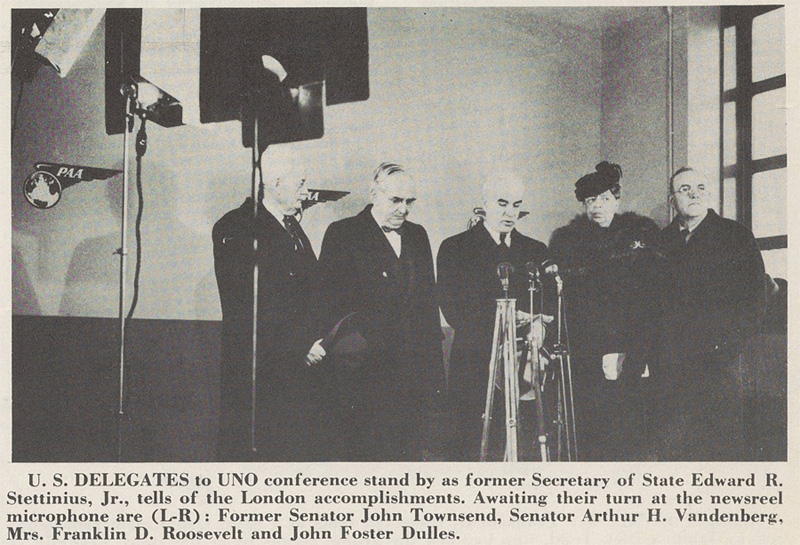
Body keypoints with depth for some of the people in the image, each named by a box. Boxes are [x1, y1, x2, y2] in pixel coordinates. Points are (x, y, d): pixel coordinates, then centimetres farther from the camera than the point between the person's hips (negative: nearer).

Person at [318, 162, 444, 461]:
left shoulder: (418, 235, 16)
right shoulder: (341, 234, -2)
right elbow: (333, 302, -6)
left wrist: (435, 366, 13)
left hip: (416, 376, 5)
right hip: (365, 375, -5)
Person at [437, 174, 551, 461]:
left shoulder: (535, 250, 16)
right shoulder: (455, 248, 3)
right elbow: (452, 310, -5)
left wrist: (538, 323, -6)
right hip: (474, 365, -3)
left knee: (521, 450, 0)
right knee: (470, 446, -4)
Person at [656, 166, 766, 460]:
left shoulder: (735, 235, 6)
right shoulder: (663, 241, 14)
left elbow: (754, 296, 1)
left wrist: (730, 342, -10)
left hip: (720, 360, -2)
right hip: (672, 364, 3)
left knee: (723, 442, -1)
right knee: (674, 444, 3)